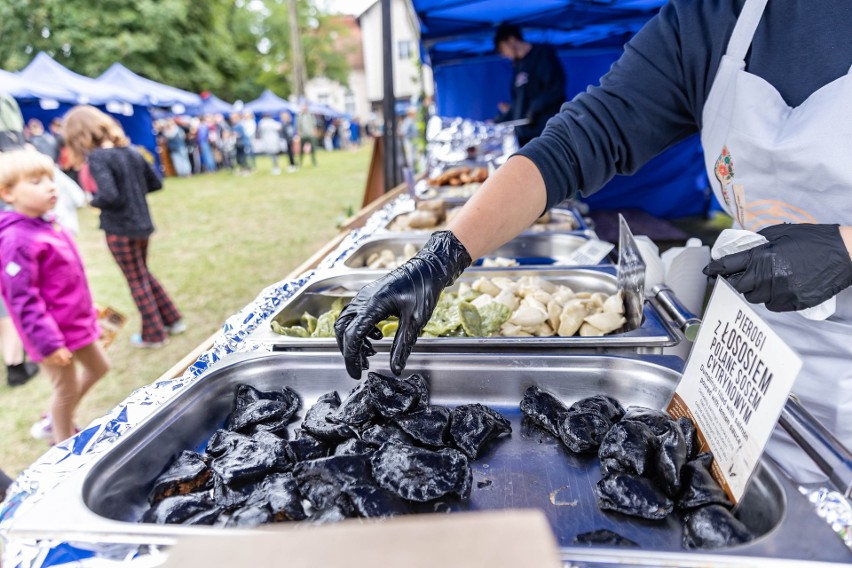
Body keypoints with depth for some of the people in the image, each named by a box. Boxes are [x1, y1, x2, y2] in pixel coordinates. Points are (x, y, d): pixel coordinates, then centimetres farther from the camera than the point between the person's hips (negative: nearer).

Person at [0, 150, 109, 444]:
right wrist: (47, 342, -22)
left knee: (99, 366, 23)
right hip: (56, 333, -9)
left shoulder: (49, 226, 3)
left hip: (77, 321, 9)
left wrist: (87, 311, 22)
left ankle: (57, 421, 43)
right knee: (67, 388, 9)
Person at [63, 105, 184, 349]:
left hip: (120, 229, -7)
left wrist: (93, 201, -7)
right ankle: (173, 320, 27)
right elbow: (155, 183, 11)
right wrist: (132, 192, 11)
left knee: (137, 281, 7)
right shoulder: (130, 151, 4)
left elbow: (108, 196, -27)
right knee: (144, 274, 23)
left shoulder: (97, 157, -16)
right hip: (142, 223, 7)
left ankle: (153, 335, 18)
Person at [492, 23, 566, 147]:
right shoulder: (518, 65, 20)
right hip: (524, 133, 7)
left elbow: (556, 88, -9)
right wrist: (498, 121, 21)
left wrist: (534, 108, -13)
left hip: (546, 129, -7)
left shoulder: (543, 54, 0)